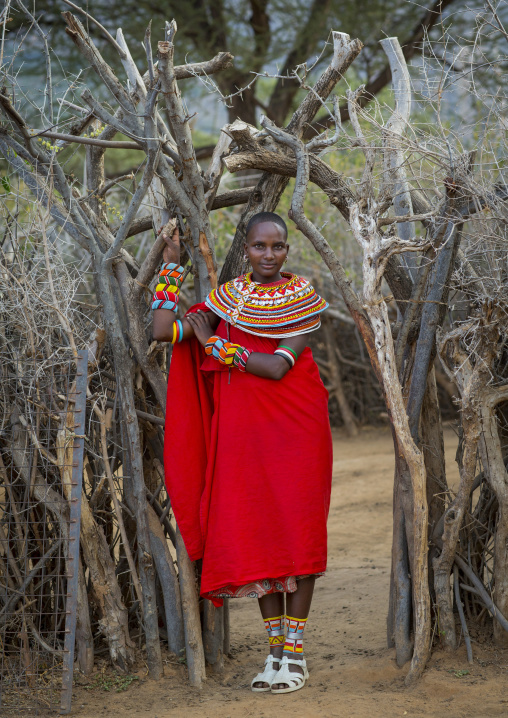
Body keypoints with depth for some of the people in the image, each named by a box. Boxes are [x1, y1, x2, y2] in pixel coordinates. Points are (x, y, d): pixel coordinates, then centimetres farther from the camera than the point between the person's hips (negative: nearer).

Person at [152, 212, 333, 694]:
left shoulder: (302, 297, -3)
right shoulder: (230, 296, 7)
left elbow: (277, 367, -15)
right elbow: (163, 332, -1)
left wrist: (213, 344, -10)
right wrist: (171, 264, 1)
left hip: (296, 426, -3)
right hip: (244, 427, 3)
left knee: (297, 530, -4)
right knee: (255, 532, 2)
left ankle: (295, 650, 3)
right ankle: (275, 650, 10)